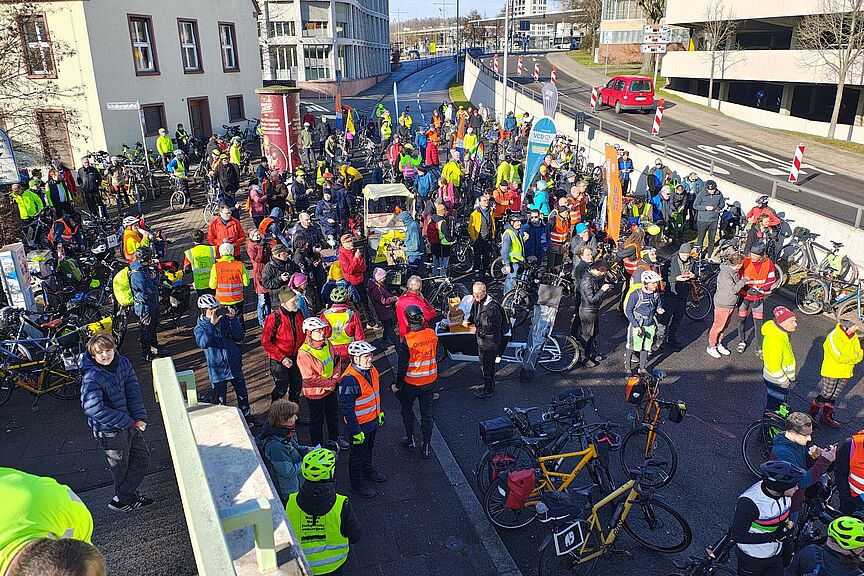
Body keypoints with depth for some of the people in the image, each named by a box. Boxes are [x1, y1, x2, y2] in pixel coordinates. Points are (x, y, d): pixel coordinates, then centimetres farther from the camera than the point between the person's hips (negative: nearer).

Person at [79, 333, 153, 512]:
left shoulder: (123, 363, -6)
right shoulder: (91, 378, -25)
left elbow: (133, 391, -5)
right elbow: (94, 409, -30)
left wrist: (139, 417, -18)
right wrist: (129, 422, -27)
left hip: (131, 422, 7)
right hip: (110, 430, -7)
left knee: (142, 457, 16)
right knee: (121, 466, 10)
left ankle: (124, 496, 32)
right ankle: (121, 500, 32)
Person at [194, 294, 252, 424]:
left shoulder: (225, 320, -2)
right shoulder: (200, 327, -6)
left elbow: (239, 337, -8)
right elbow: (203, 343, -27)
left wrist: (233, 319, -17)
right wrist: (212, 324, -33)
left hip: (234, 366, 3)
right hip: (217, 369, -2)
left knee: (242, 394, 17)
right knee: (220, 400, 6)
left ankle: (246, 417, 39)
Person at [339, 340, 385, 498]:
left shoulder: (371, 370, -4)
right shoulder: (349, 380, -32)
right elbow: (347, 408, -27)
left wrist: (380, 412, 20)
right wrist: (356, 431, -22)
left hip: (373, 421, 8)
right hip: (359, 425, -8)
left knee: (369, 448, 29)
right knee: (357, 455, 13)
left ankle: (368, 471, 53)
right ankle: (357, 484, 32)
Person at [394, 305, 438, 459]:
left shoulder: (406, 340, -23)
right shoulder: (432, 334, -10)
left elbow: (402, 366, -18)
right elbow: (435, 354, 4)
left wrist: (397, 385, -5)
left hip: (411, 383, -3)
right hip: (430, 381, 3)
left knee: (407, 410, 23)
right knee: (427, 414, 15)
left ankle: (410, 440, 32)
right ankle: (426, 447, 21)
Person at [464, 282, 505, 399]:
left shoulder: (492, 307, -25)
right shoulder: (476, 302, 2)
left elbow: (494, 328, -25)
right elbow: (473, 315, 19)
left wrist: (477, 330, -23)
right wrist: (468, 321, -2)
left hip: (490, 342, -9)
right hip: (481, 340, 9)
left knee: (486, 366, 1)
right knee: (484, 364, 21)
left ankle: (488, 391, 16)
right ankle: (489, 385, 38)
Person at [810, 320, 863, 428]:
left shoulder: (854, 336, -2)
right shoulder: (833, 337, -24)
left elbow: (859, 353, -1)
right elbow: (839, 357, -26)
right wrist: (855, 356, -14)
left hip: (845, 373, 6)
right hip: (831, 373, -6)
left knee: (833, 396, 19)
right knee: (825, 396, 4)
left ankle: (827, 416, 34)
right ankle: (811, 415, 19)